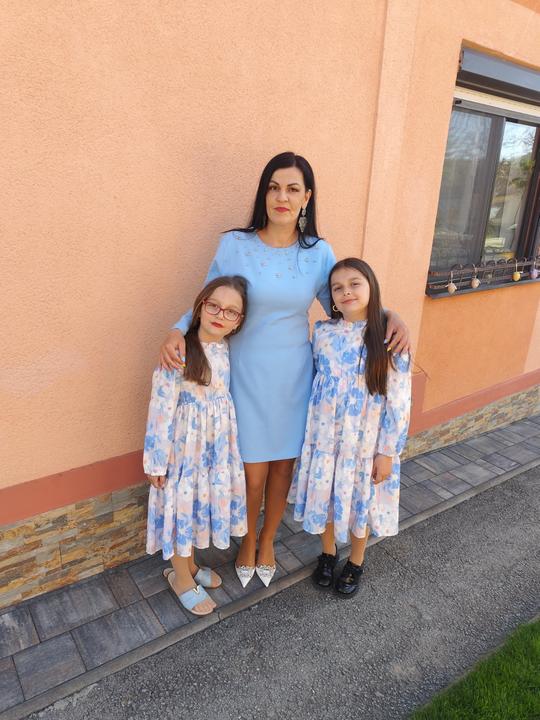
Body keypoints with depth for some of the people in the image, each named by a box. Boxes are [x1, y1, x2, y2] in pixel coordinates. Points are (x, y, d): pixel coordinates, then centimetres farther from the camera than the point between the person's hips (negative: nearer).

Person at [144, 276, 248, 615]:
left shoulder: (230, 349, -2)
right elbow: (162, 406, -18)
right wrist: (157, 459, -14)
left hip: (217, 443, 6)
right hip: (185, 442, -6)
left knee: (204, 500, 21)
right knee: (182, 504, 11)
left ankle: (189, 563, 45)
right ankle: (181, 576, 35)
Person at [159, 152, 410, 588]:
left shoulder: (319, 252, -2)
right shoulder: (234, 245, -6)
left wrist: (389, 317, -8)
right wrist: (178, 332, -17)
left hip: (294, 376, 2)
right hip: (247, 375, -1)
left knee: (284, 465, 15)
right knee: (253, 470, 7)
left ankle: (268, 540, 43)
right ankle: (248, 540, 39)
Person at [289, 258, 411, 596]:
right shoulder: (322, 333, -5)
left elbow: (399, 401, -11)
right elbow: (312, 382, 5)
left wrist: (387, 451, -10)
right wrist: (310, 434, 9)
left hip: (366, 441, -2)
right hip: (324, 437, 3)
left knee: (360, 501, 16)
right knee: (325, 497, 17)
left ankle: (356, 563, 43)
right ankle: (328, 553, 46)